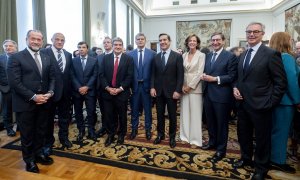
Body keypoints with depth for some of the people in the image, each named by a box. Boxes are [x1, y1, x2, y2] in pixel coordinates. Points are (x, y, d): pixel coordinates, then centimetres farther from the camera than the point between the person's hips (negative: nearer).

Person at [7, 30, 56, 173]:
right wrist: (33, 97, -18)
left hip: (43, 102, 4)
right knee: (27, 133, 12)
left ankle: (38, 154, 37)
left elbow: (52, 78, 8)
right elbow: (14, 82, -13)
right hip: (25, 103, -4)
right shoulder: (16, 57, -5)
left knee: (41, 131, 16)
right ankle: (29, 160, 30)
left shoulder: (47, 58, 10)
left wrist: (50, 93, -8)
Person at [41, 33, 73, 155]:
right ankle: (48, 142, 28)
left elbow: (70, 73, 8)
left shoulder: (68, 55, 9)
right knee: (49, 117, 11)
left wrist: (70, 88, 1)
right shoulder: (44, 53, -6)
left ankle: (64, 137, 35)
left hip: (65, 90, 4)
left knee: (64, 116, 16)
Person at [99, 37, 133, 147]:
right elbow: (101, 75, 2)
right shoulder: (106, 58, 6)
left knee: (122, 116, 10)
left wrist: (120, 89, -14)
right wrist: (108, 88, -10)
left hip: (122, 92, -2)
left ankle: (121, 135, 29)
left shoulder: (128, 59, -1)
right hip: (108, 92, 2)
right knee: (108, 115, 8)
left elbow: (129, 76, -6)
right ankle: (110, 135, 28)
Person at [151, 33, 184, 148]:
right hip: (158, 91, 3)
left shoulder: (177, 56, -3)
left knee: (172, 116, 9)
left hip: (171, 91, -3)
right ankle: (160, 135, 31)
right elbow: (153, 74, 7)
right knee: (160, 115, 13)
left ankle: (172, 137, 27)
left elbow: (180, 75, -7)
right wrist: (152, 87, -4)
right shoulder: (156, 57, 7)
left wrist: (178, 90, -13)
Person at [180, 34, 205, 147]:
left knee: (195, 114, 2)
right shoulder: (184, 55, 9)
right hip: (184, 87, 5)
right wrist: (182, 86, -3)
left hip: (195, 87, -4)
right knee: (185, 112, 10)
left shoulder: (201, 55, -4)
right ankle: (185, 136, 24)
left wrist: (190, 86, -12)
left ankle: (195, 139, 16)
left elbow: (199, 73, -10)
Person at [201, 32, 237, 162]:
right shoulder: (208, 56, 14)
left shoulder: (230, 56, -6)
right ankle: (212, 142, 38)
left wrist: (214, 79, -19)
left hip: (221, 95, -6)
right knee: (210, 121, 17)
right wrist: (204, 76, -7)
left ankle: (221, 149, 24)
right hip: (208, 94, 6)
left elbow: (232, 76, -12)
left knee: (221, 123, 8)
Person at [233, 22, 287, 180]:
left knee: (261, 138, 12)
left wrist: (270, 103, -14)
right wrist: (235, 88, -1)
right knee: (243, 135, 20)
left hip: (260, 105, -6)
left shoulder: (271, 54, -10)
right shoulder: (243, 55, 10)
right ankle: (246, 158, 44)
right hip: (242, 103, 6)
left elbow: (281, 82, -10)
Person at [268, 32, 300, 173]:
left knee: (274, 129, 18)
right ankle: (278, 161, 15)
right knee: (281, 131, 3)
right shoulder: (286, 57, -15)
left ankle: (272, 157, 31)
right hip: (285, 100, -8)